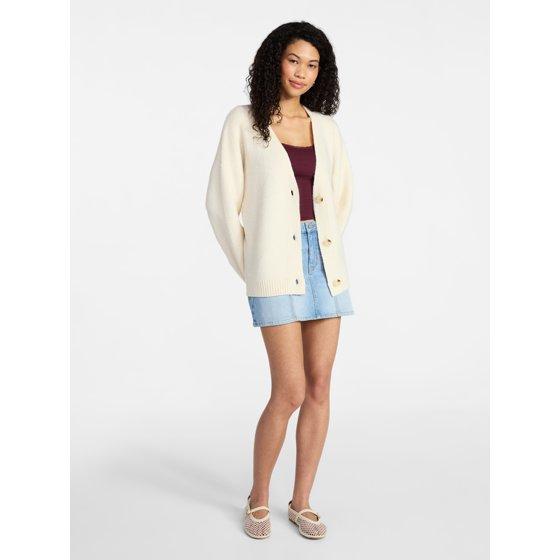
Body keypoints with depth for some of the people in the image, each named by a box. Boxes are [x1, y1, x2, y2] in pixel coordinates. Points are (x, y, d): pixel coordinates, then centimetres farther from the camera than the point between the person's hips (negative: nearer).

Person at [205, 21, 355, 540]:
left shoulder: (326, 127, 12)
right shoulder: (244, 121, 1)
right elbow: (221, 200, -1)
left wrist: (326, 248, 12)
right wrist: (248, 268, 0)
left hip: (324, 262, 5)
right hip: (275, 265, -4)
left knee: (320, 387, 4)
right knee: (290, 391, -7)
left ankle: (301, 501, 20)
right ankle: (258, 497, 17)